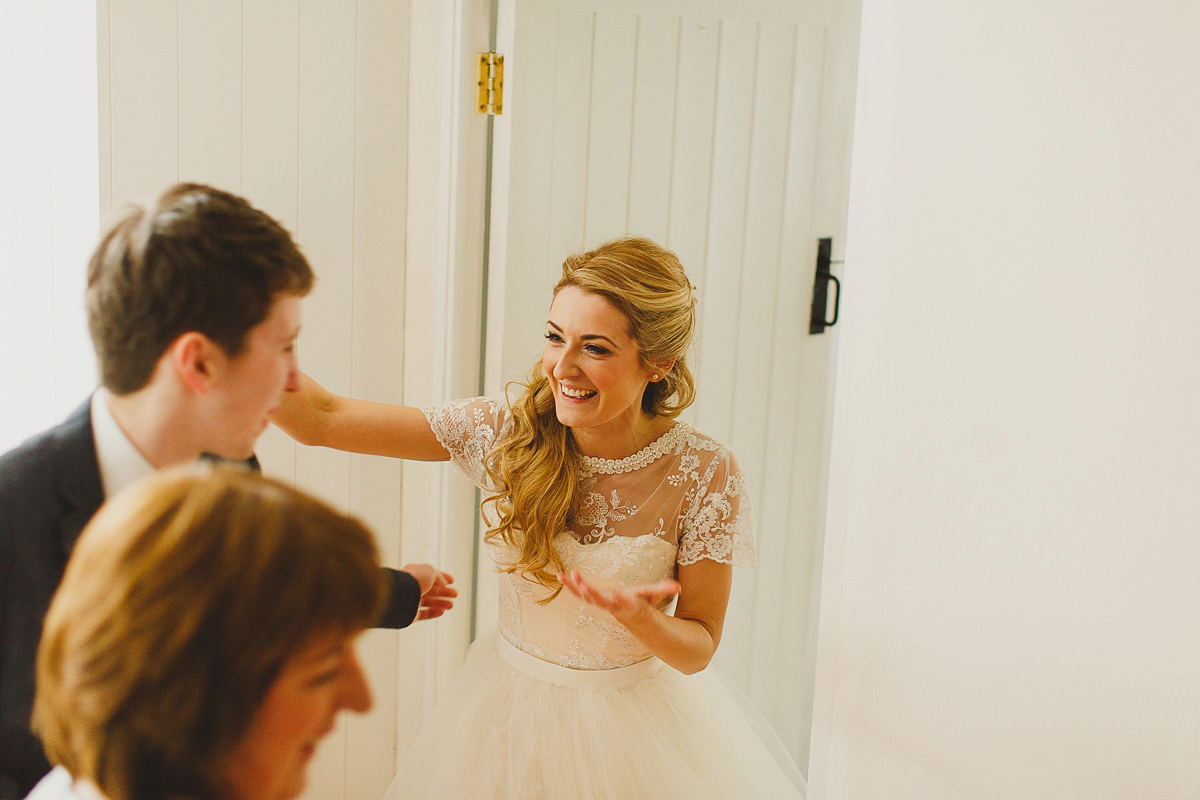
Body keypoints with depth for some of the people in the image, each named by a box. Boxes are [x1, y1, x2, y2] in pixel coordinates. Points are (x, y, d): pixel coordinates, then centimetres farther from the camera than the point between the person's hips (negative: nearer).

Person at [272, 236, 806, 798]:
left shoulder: (705, 474, -19)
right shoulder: (505, 434, -15)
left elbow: (698, 649, -11)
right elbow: (321, 419, -16)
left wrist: (635, 615, -31)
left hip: (636, 729, -1)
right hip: (511, 717, 2)